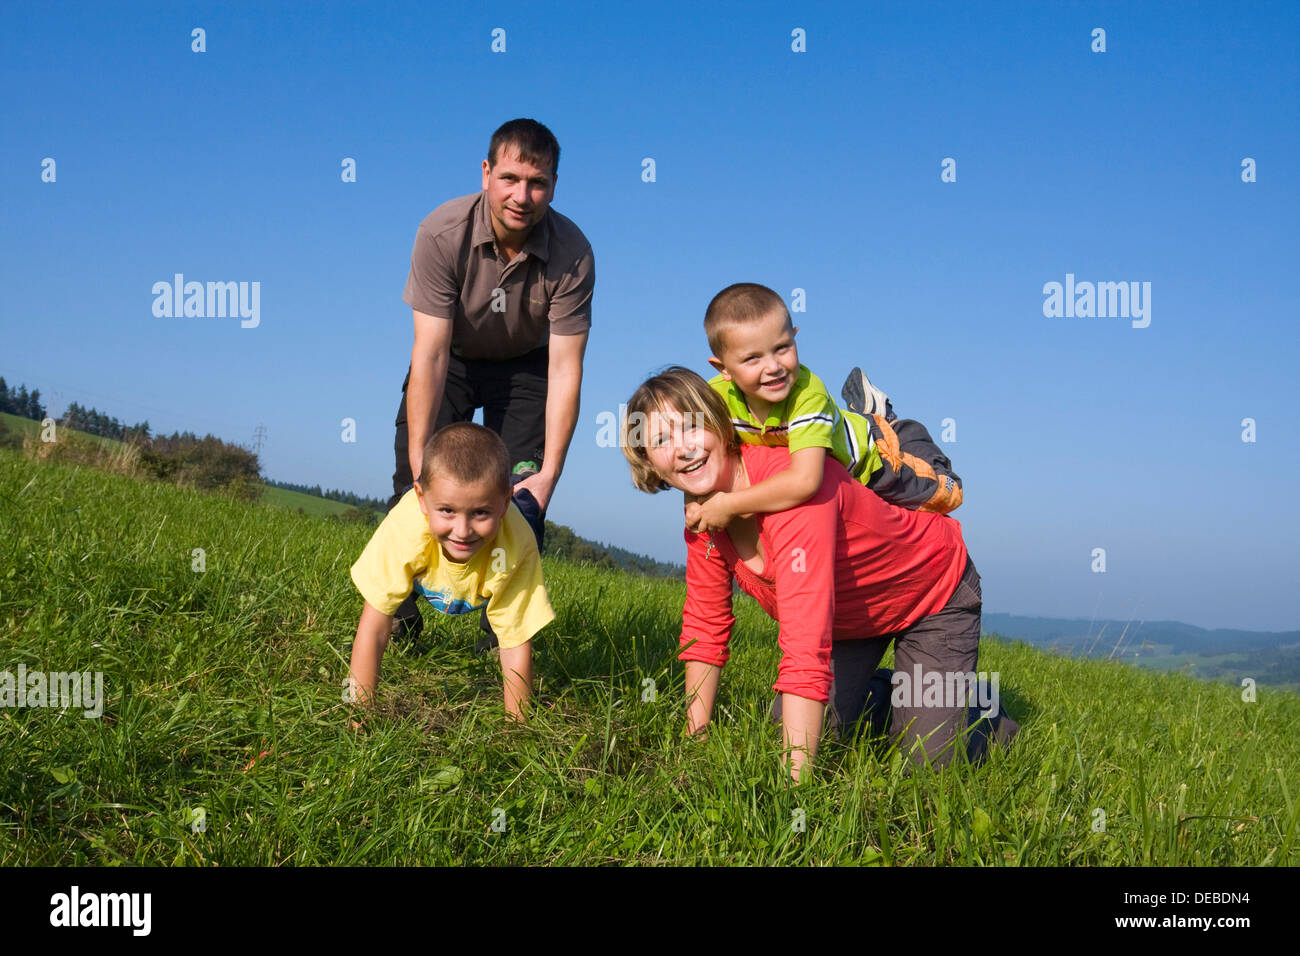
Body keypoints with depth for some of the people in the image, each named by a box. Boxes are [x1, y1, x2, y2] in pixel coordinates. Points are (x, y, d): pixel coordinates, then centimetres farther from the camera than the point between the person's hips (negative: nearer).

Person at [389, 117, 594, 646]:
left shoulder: (572, 254, -28)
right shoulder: (442, 234, -30)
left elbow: (564, 368, -26)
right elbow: (430, 352, -30)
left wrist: (549, 473, -30)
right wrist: (418, 464, -33)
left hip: (524, 367, 0)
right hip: (451, 357, 0)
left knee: (522, 498, -11)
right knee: (414, 484, -13)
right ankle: (396, 621, 3)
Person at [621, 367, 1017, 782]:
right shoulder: (702, 513, -15)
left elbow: (807, 652, -44)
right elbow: (705, 627, -4)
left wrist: (792, 789, -46)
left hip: (934, 595, -6)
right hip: (849, 616, 6)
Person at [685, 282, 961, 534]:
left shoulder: (809, 392, -46)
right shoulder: (717, 396, -31)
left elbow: (804, 481, -57)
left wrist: (729, 505, -54)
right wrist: (695, 505, -33)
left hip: (867, 456, -4)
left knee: (946, 493, 10)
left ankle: (883, 417, 28)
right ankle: (868, 409, 39)